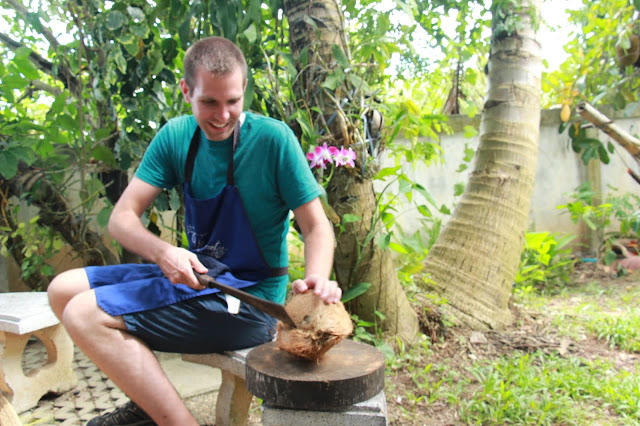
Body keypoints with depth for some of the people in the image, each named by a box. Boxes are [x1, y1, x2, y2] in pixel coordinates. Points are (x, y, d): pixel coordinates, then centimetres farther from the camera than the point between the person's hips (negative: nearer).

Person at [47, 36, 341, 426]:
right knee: (64, 289, 7)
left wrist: (316, 279, -34)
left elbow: (317, 227, -12)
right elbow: (122, 218, -1)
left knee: (86, 315, -17)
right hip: (197, 275, 7)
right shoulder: (176, 137, 2)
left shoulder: (273, 138, -14)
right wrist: (162, 252, -22)